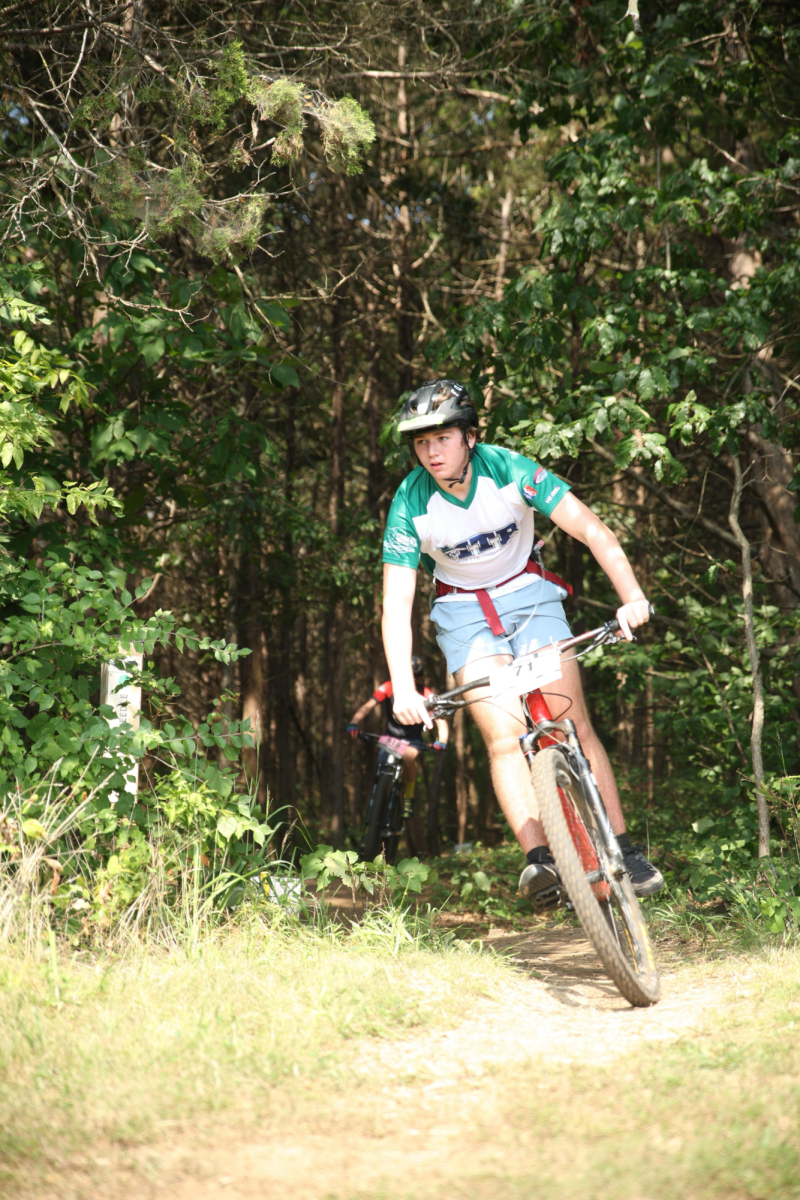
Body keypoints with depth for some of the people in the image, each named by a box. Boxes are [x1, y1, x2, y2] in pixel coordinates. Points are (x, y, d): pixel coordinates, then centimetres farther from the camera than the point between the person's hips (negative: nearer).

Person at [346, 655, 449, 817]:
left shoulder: (425, 695, -20)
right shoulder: (389, 688, -19)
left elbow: (441, 721, -24)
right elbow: (367, 707, -27)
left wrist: (441, 741, -44)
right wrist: (354, 723, -45)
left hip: (412, 738, -2)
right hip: (391, 736, 2)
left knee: (408, 756, -33)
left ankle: (409, 796, -12)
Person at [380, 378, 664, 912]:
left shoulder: (509, 470, -23)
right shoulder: (411, 503, -19)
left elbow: (594, 531, -27)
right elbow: (396, 603, -21)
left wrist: (633, 598, -42)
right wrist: (404, 689, -32)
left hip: (528, 594, 0)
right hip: (464, 612, 0)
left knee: (574, 727, -10)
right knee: (504, 736, -18)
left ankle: (624, 850, -6)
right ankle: (540, 859, -25)